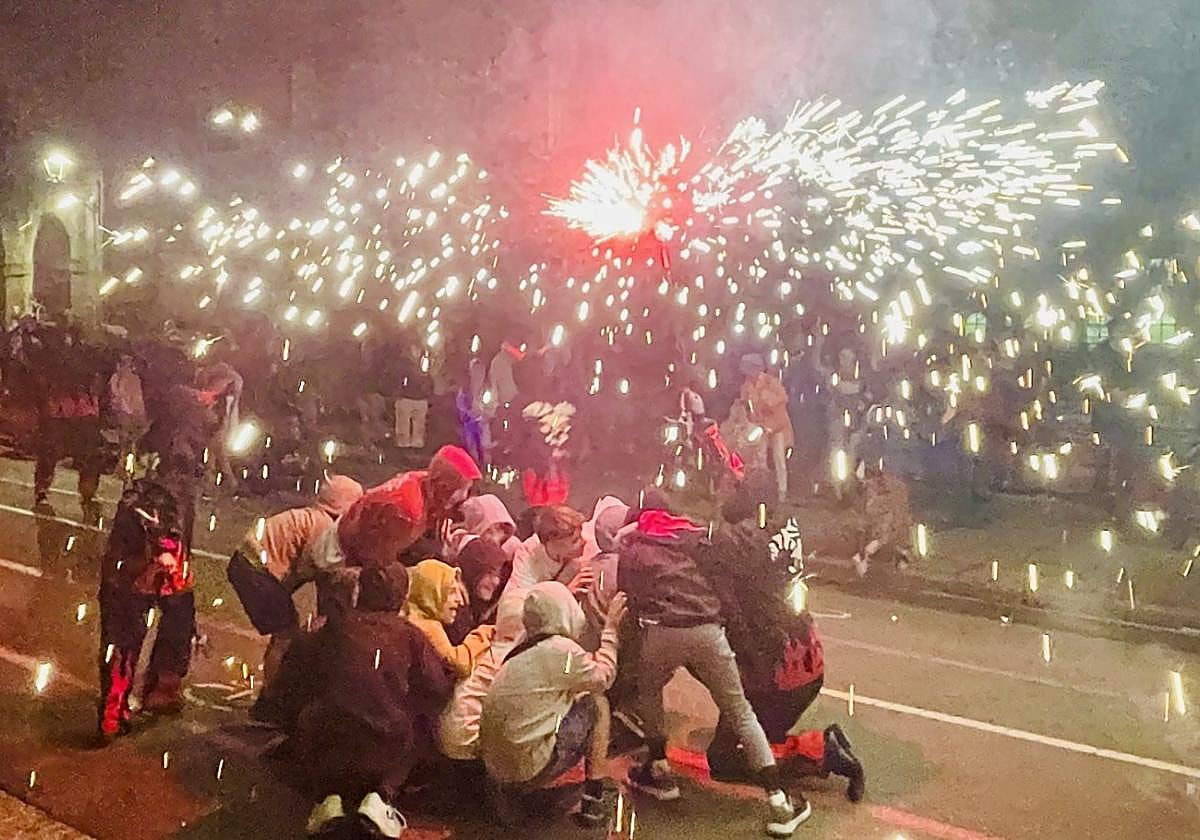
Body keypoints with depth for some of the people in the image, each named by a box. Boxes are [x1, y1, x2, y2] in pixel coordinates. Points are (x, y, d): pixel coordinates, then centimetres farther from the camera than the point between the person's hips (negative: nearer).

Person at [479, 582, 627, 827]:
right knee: (596, 704, 5)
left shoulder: (518, 653, 13)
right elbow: (603, 677, 3)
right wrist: (610, 629, 12)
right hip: (529, 771, -7)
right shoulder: (559, 649, -11)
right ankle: (593, 800, 7)